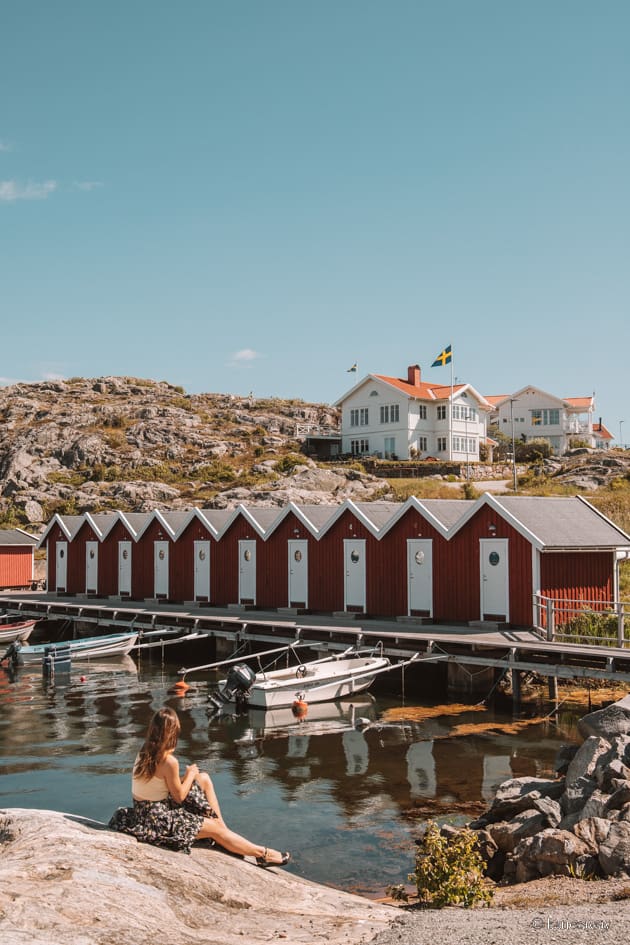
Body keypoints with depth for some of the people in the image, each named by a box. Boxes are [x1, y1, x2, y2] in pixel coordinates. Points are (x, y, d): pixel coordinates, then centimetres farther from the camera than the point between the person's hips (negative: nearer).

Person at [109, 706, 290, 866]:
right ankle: (261, 853, 14)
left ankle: (223, 826, 16)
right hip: (158, 820, -8)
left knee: (204, 779, 11)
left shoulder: (143, 753, -1)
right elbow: (179, 796, -12)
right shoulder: (169, 761, -25)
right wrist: (190, 774, 3)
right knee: (215, 829, 3)